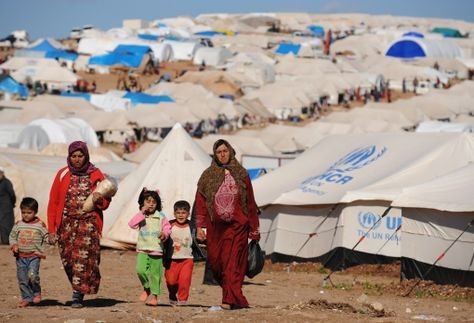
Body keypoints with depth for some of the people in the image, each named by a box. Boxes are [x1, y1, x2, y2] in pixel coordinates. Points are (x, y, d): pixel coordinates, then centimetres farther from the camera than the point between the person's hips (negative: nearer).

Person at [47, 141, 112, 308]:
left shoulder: (96, 175, 5)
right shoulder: (63, 175, 6)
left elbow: (105, 203, 12)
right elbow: (53, 203, 5)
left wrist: (99, 199, -12)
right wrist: (51, 229, -1)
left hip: (88, 223, -2)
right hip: (67, 224, 2)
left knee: (83, 257, -14)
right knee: (68, 260, 0)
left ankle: (78, 296, -13)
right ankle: (78, 290, 19)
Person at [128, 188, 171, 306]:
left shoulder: (161, 216, 4)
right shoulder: (141, 216, 4)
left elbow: (167, 228, 8)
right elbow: (132, 224, -11)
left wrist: (164, 234, -13)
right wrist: (142, 213, -14)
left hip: (157, 249, 0)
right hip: (143, 249, 0)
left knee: (155, 273, 3)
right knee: (141, 270, -17)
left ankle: (154, 295, 14)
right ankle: (146, 288, 8)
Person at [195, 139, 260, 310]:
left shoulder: (241, 174, 4)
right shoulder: (208, 175, 6)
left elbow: (250, 202, 6)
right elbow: (200, 202, 3)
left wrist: (254, 229, 4)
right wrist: (199, 227, -5)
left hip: (237, 226, -2)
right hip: (216, 227, 2)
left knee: (232, 262, -10)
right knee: (216, 262, 3)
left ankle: (230, 299, -13)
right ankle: (233, 295, 21)